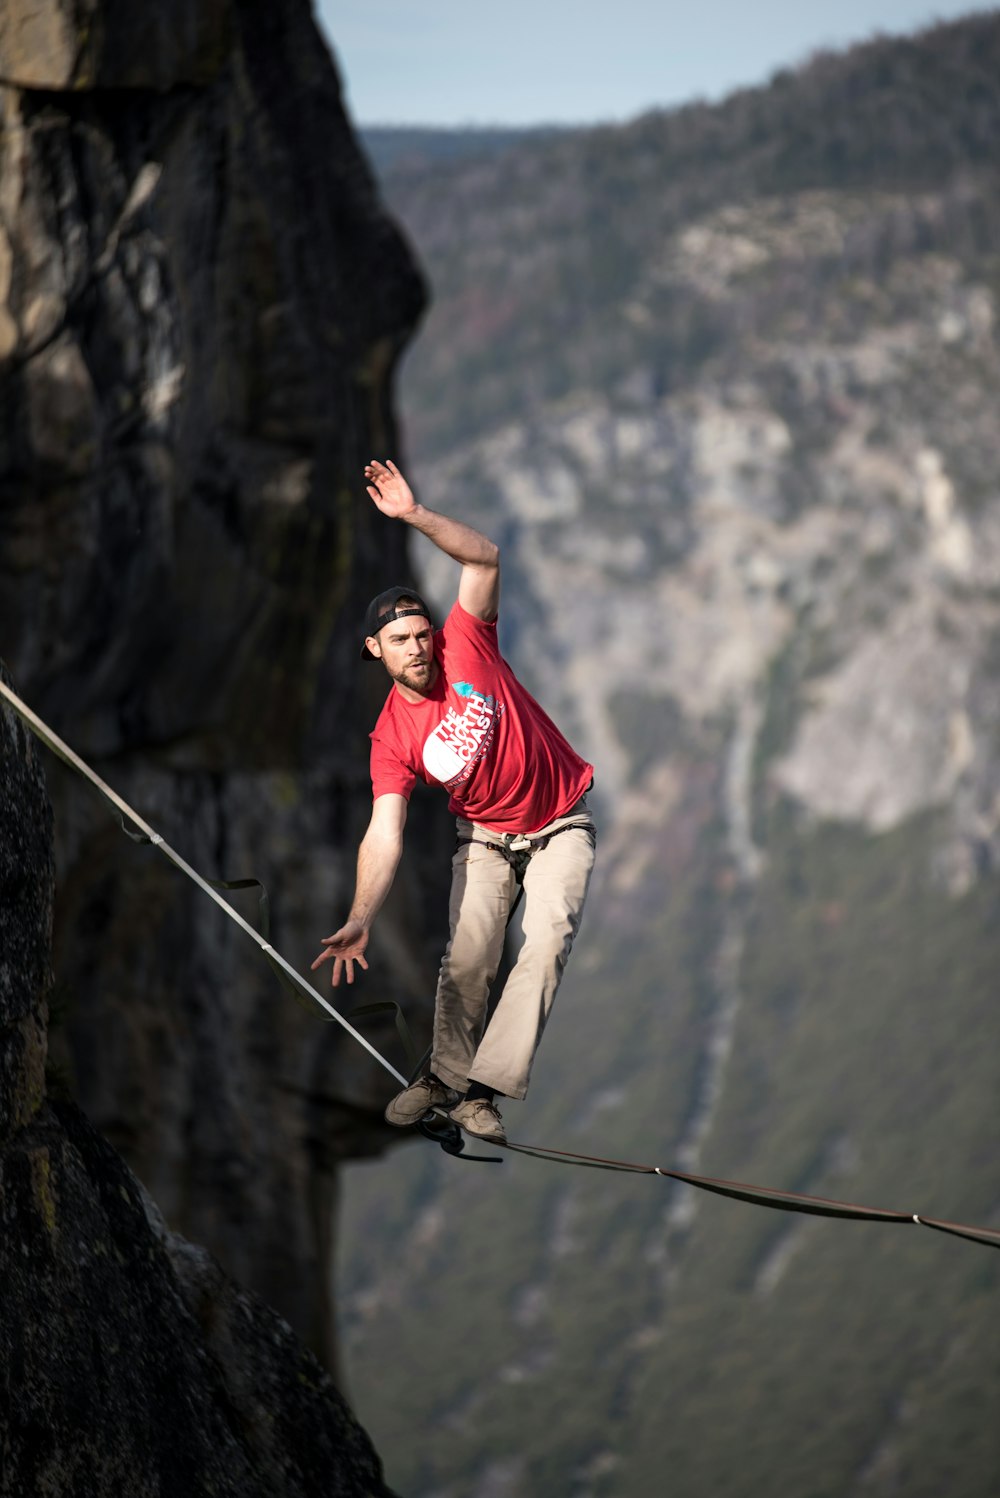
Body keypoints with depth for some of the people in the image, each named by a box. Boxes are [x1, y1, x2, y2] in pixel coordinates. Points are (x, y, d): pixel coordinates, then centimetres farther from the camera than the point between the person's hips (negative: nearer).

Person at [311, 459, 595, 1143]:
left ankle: (484, 1087, -21)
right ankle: (445, 1078, 12)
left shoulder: (466, 645, -16)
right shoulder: (392, 736, -16)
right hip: (486, 836, 2)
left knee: (549, 939, -20)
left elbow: (484, 558, -25)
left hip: (562, 824, -2)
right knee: (467, 958, -10)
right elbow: (384, 834, -22)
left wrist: (415, 516, -39)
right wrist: (360, 920, -35)